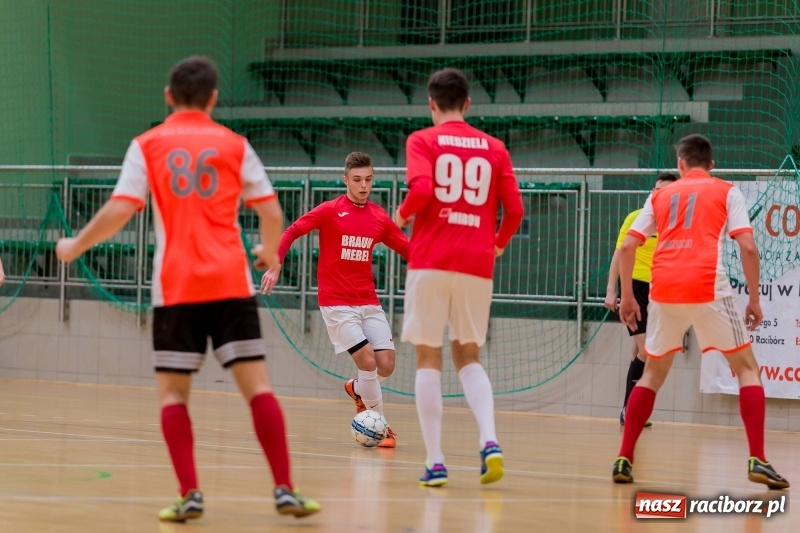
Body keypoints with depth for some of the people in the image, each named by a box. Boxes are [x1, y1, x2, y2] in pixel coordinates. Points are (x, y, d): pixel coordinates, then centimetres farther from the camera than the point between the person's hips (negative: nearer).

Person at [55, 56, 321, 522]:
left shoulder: (148, 145, 5)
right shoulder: (234, 145, 7)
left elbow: (119, 212, -4)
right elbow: (272, 213, 5)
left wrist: (75, 246, 11)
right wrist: (269, 252, 25)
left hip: (176, 286, 0)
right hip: (231, 282, 1)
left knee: (173, 391, 8)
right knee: (257, 384, 2)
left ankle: (191, 494, -4)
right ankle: (285, 491, -5)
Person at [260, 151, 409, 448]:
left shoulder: (379, 217, 6)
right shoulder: (330, 211, -5)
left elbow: (408, 250, 9)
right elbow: (291, 232, -5)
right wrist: (275, 265, -16)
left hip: (369, 303, 4)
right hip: (336, 304, -4)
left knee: (386, 366, -4)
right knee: (368, 361, -15)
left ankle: (357, 390, 31)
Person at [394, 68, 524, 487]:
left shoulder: (422, 141, 1)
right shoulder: (494, 147, 10)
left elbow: (421, 188, -16)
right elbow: (514, 208, 4)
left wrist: (403, 214, 4)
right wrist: (499, 243, 23)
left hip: (430, 262, -3)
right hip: (476, 265, 3)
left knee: (428, 359, 5)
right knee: (468, 357, 15)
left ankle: (435, 462, -2)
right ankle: (489, 441, -9)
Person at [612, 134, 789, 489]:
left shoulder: (661, 195, 21)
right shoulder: (726, 192, 13)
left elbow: (627, 247, 14)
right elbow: (747, 247, 2)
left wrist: (627, 296, 20)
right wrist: (754, 299, 8)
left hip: (663, 290, 3)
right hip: (708, 288, -3)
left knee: (653, 373, 19)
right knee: (746, 367, 9)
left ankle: (623, 459, 11)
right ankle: (757, 460, -5)